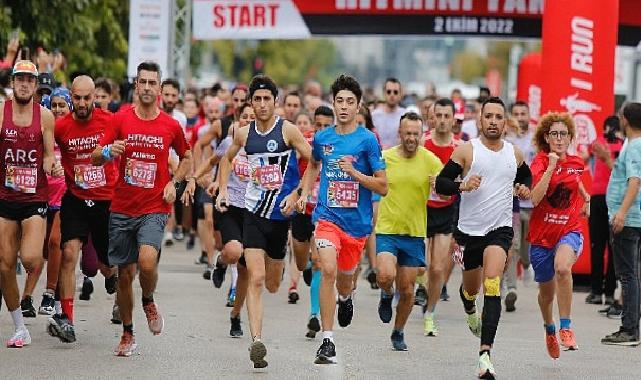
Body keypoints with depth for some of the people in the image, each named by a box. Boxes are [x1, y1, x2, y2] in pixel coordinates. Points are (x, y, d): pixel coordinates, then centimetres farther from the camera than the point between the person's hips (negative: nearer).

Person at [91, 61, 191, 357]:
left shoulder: (171, 126, 2)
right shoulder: (121, 119, 1)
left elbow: (186, 157, 20)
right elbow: (95, 158, -1)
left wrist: (173, 182, 3)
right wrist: (108, 152, -23)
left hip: (154, 209, -1)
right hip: (122, 209, 2)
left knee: (147, 261, -25)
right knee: (124, 274, 6)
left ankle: (148, 302, 7)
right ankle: (127, 334, 22)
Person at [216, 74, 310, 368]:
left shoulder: (287, 130, -7)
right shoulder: (244, 134, 3)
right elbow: (227, 159, 23)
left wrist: (295, 195, -14)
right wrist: (223, 189, 10)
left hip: (281, 213, -1)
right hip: (253, 213, 1)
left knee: (272, 286, 15)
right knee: (255, 279, -15)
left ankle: (276, 263, 54)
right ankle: (257, 341, -20)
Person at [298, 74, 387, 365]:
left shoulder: (367, 140, -7)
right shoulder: (322, 137, 3)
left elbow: (382, 187, -7)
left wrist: (354, 172, -20)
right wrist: (304, 194, 13)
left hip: (357, 221, 0)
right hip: (327, 216, 0)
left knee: (344, 279, 16)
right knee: (328, 270, -22)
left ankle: (345, 298, 57)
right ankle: (327, 342, -20)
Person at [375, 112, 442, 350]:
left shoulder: (430, 160, -3)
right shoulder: (384, 158, -3)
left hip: (415, 233, 1)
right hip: (387, 230, -1)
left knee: (407, 290, 5)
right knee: (386, 275, -24)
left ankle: (398, 333, 28)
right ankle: (386, 295, 12)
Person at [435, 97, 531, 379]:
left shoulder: (515, 154, 5)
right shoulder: (466, 151, -5)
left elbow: (526, 176, 26)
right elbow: (440, 183, -5)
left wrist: (525, 189, 4)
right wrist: (463, 186, -24)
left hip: (500, 228, 0)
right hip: (469, 229, 0)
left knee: (492, 284, -21)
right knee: (471, 287, 18)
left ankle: (485, 354, -29)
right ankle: (470, 311, 60)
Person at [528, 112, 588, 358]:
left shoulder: (576, 163, 3)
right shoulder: (540, 163, -9)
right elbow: (535, 199, -25)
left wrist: (586, 200, 25)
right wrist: (550, 167, -26)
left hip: (570, 230, 0)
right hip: (542, 234, 0)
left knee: (562, 268, -33)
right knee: (547, 292, 13)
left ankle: (566, 328, -24)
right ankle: (549, 329, 44)